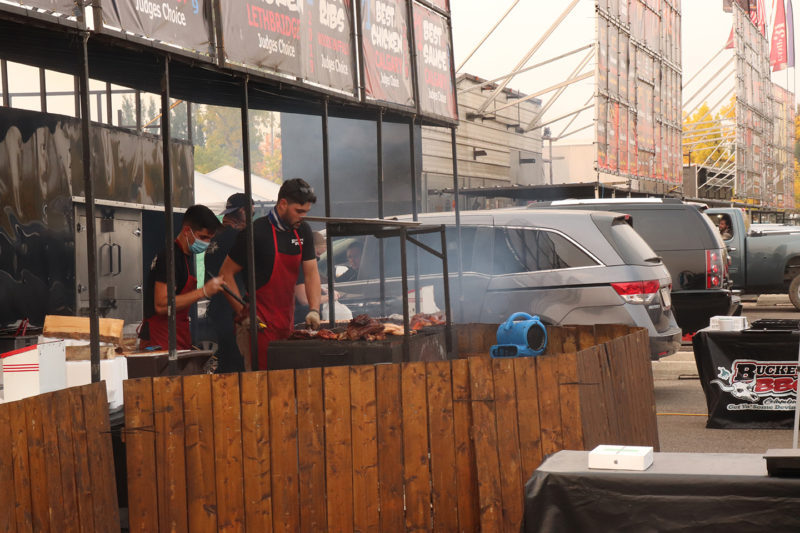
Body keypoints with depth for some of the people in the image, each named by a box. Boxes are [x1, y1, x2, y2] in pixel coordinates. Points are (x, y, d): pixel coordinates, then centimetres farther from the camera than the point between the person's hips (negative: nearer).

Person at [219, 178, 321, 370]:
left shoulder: (302, 231, 9)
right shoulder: (256, 232, -12)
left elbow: (311, 273, 10)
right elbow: (226, 274, -8)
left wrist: (314, 310, -5)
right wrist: (243, 313, -12)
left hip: (287, 321, 7)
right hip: (262, 324, -7)